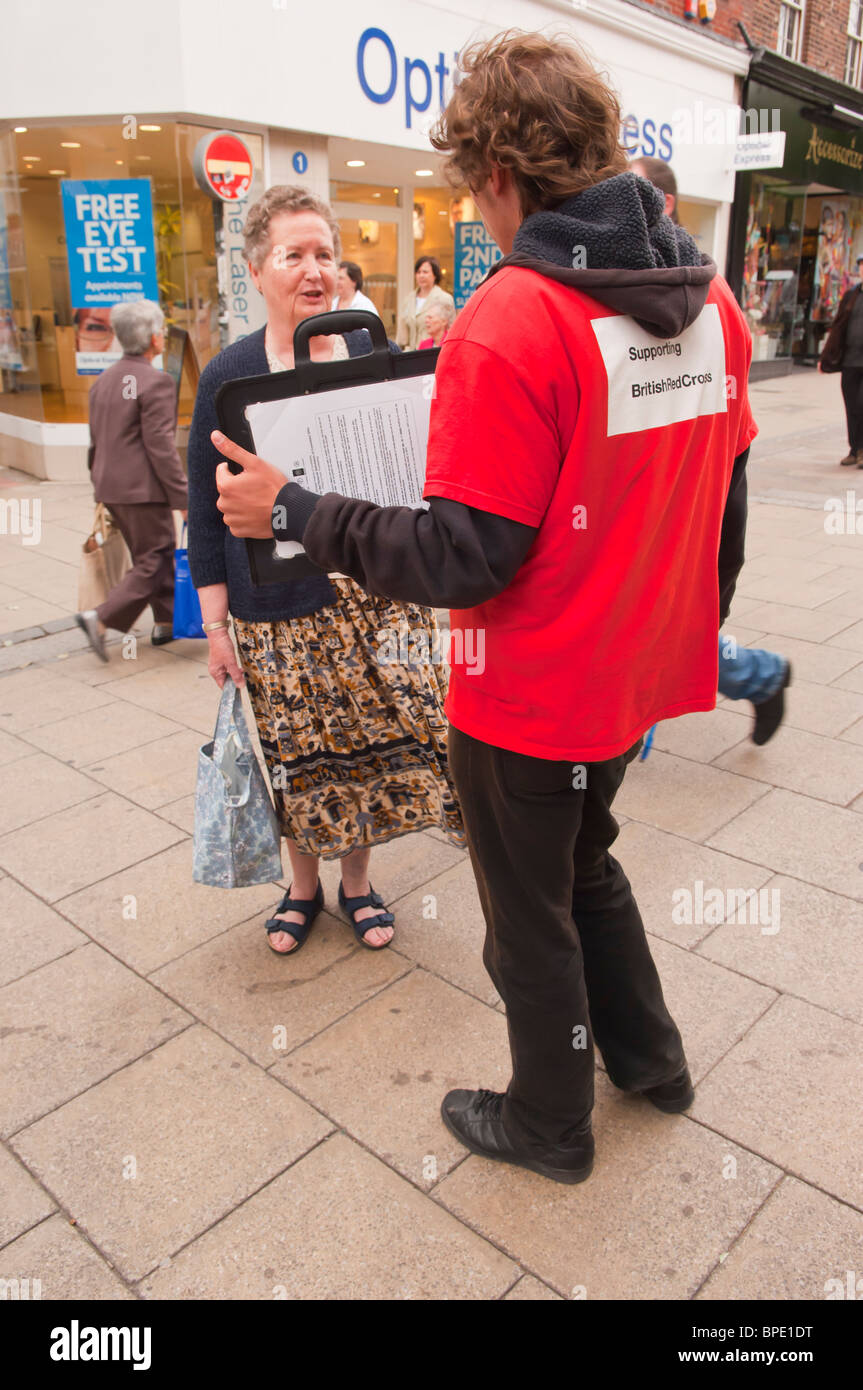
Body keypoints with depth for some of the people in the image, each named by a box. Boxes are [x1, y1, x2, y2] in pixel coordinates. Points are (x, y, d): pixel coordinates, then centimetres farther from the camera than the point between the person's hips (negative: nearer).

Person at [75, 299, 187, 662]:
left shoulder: (103, 380, 12)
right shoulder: (156, 382, -14)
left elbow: (96, 441, 16)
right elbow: (161, 446, -19)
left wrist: (101, 485, 24)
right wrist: (182, 496, -15)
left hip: (111, 487, 9)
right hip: (143, 489, -9)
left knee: (156, 554, 18)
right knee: (152, 562, 0)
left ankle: (167, 622, 24)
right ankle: (101, 618, -7)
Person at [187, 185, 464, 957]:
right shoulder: (228, 377, -2)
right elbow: (206, 514, 0)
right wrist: (216, 626, -2)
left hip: (376, 597, 1)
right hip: (279, 610, -1)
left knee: (373, 740, 7)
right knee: (296, 753, 8)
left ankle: (357, 883, 31)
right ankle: (304, 885, 33)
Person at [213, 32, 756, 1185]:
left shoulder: (510, 324, -23)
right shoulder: (711, 297, 1)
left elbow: (463, 560, -24)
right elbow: (721, 496, 7)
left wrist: (292, 514, -13)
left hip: (533, 703, -7)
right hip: (643, 674, 8)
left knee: (532, 918, 16)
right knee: (586, 861, 30)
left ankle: (550, 1126, 40)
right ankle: (648, 1056, 49)